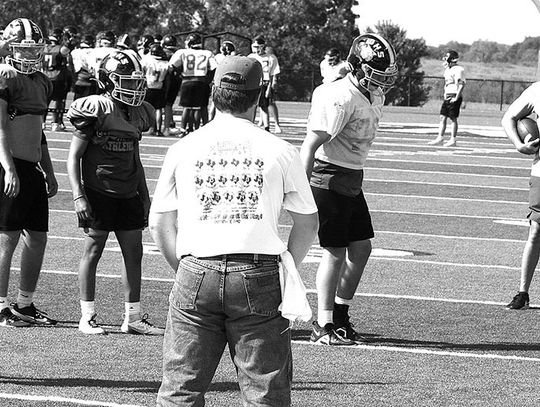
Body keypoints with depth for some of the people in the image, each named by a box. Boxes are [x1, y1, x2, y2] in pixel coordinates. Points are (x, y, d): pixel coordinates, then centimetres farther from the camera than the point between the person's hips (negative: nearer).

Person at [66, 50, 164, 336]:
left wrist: (145, 196, 20)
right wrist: (78, 196, -16)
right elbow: (74, 156, -9)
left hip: (128, 194, 7)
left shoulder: (139, 113, 10)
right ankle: (87, 317, 7)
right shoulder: (95, 110, -11)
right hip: (98, 191, -7)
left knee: (134, 251, 6)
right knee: (93, 250, -1)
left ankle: (133, 317, 13)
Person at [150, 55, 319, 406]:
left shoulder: (183, 149, 9)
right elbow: (307, 223, 11)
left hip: (196, 272, 2)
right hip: (259, 273, -1)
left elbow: (160, 224, 12)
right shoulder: (281, 152, 4)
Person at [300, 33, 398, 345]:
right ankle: (324, 326, 3)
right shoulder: (341, 99, -21)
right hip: (329, 177, -9)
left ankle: (341, 313, 25)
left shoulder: (375, 97, 8)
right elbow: (311, 144, -23)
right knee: (336, 252, -5)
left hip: (352, 179, 9)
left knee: (362, 247, 11)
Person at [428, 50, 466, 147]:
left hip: (454, 97, -9)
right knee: (443, 117, 6)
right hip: (447, 97, 9)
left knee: (453, 119, -3)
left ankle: (453, 140, 1)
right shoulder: (447, 69, 16)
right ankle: (440, 138, 9)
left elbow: (461, 85, -17)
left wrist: (456, 98, -20)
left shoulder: (458, 70, -13)